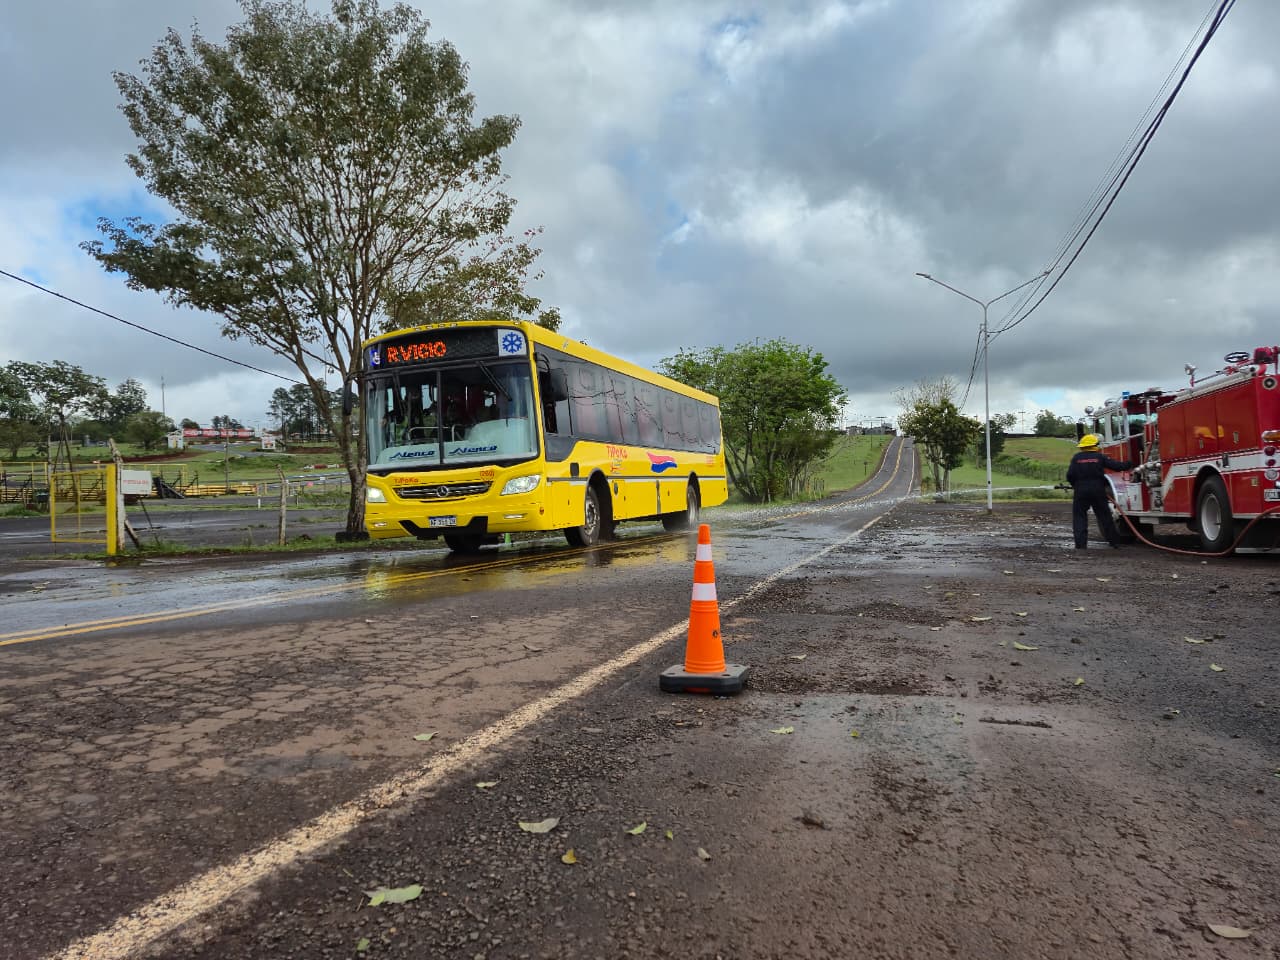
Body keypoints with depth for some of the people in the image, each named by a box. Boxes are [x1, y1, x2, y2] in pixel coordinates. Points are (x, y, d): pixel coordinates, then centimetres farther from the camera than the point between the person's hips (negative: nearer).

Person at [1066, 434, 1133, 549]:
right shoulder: (1100, 457, -1)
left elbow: (1070, 475, -7)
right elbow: (1116, 465, -1)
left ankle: (1081, 543, -4)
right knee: (1105, 516, 11)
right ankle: (1115, 541, 19)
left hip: (1081, 491, -1)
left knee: (1079, 517, 5)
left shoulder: (1077, 458, -2)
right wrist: (1129, 465, 17)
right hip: (1098, 490, 1)